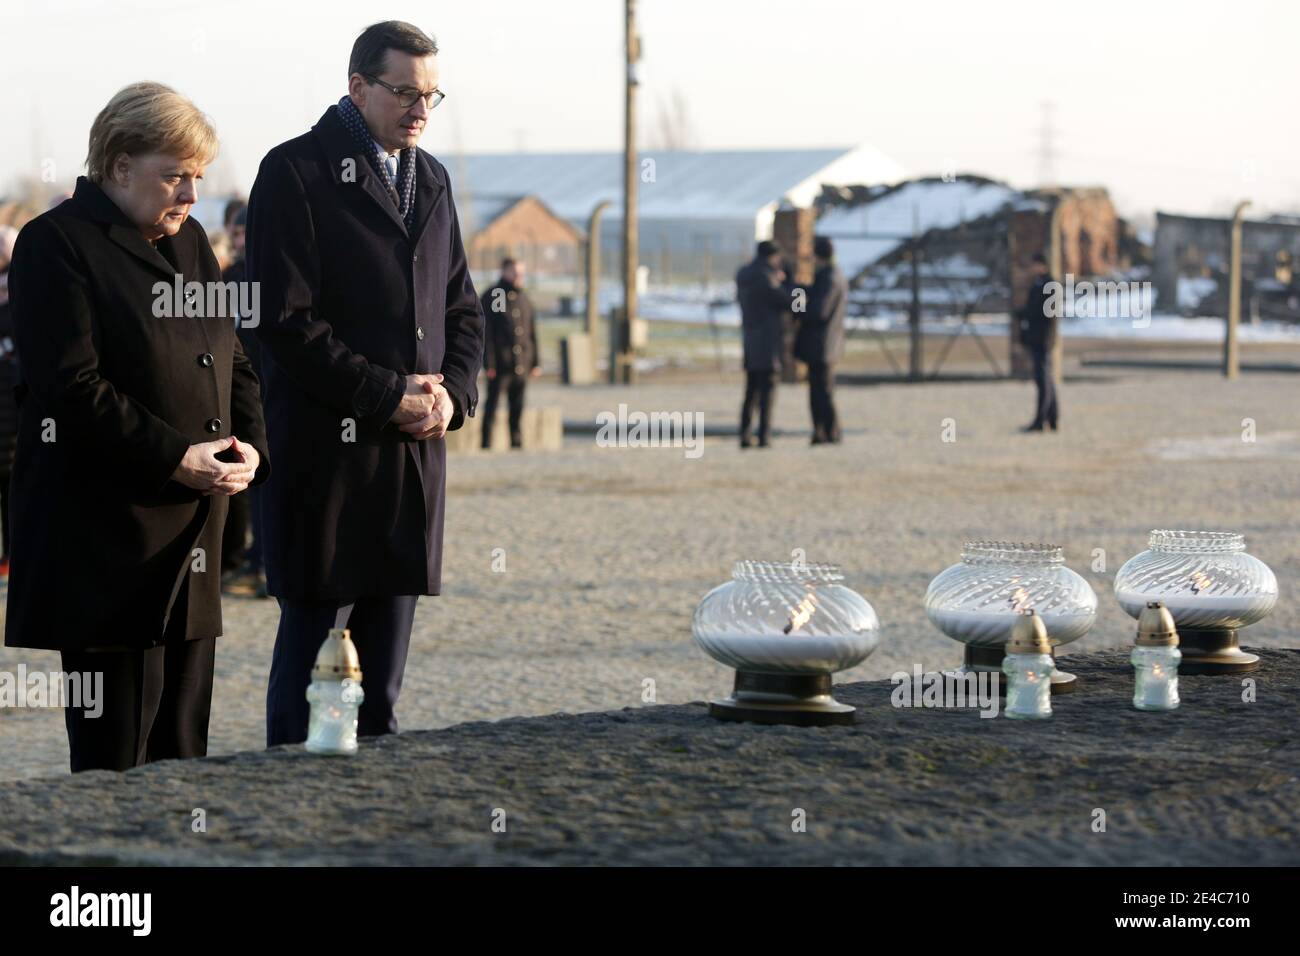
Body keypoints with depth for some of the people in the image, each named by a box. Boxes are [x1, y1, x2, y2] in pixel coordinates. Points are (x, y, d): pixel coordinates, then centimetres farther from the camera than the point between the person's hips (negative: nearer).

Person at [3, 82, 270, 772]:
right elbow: (72, 389, -16)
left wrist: (250, 446, 2)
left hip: (190, 545, 8)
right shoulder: (57, 243, -7)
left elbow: (233, 363, 21)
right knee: (116, 754, -6)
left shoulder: (188, 242, 17)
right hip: (106, 544, -8)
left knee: (181, 751, 8)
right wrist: (177, 458, -18)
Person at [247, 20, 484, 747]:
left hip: (417, 448, 6)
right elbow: (287, 319, -12)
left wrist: (453, 392, 0)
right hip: (328, 448, -6)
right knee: (313, 636, -3)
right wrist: (388, 397, -14)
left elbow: (462, 308, 20)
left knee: (388, 650, 10)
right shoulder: (296, 172, -6)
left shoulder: (431, 180, 16)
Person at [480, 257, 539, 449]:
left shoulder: (523, 298, 15)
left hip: (521, 364, 6)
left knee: (517, 406, 7)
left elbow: (531, 331, 18)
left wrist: (535, 361, 14)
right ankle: (487, 442, -1)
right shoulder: (491, 297, -3)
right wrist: (489, 363, -13)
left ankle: (516, 441, 12)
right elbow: (486, 332, -7)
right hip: (500, 363, -5)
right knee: (492, 403, -4)